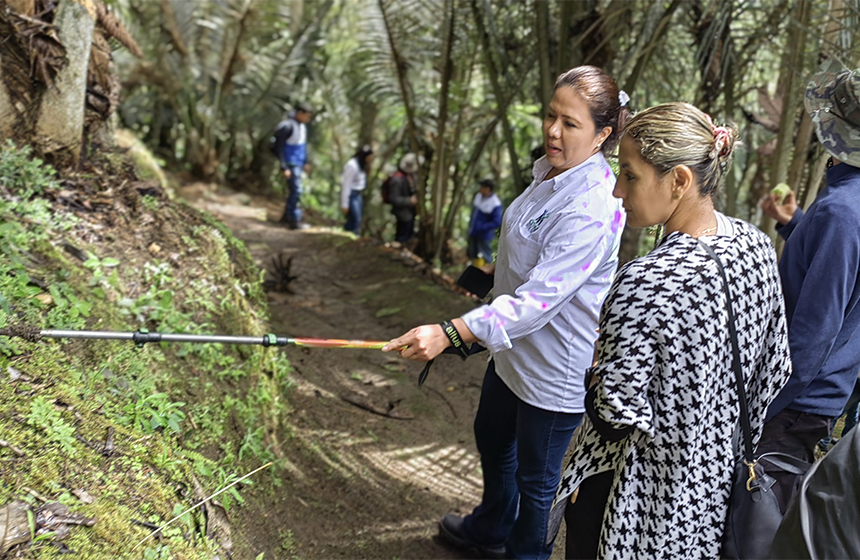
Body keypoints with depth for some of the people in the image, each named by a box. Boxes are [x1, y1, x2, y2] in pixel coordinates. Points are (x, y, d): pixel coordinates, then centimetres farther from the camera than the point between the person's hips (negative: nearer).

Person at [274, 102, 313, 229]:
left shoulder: (302, 125, 7)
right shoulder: (287, 126, -19)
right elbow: (279, 147, -18)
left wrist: (305, 162, 19)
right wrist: (284, 168, -20)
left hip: (298, 163, 9)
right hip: (291, 164, -9)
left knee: (294, 190, 15)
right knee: (296, 191, -10)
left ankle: (286, 216, 28)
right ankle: (295, 221, -7)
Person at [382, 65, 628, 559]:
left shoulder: (592, 209, -32)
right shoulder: (551, 173, -1)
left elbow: (539, 298, -39)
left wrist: (450, 333, -47)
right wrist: (501, 266, 33)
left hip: (555, 370, -11)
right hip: (515, 349, 11)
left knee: (536, 479, 11)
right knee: (493, 442, 31)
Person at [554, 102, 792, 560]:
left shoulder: (644, 283, -34)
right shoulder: (756, 244, -9)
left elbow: (616, 414, -29)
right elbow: (776, 369, 2)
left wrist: (595, 379, -7)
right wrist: (734, 439, 15)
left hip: (644, 501, -7)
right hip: (717, 483, 7)